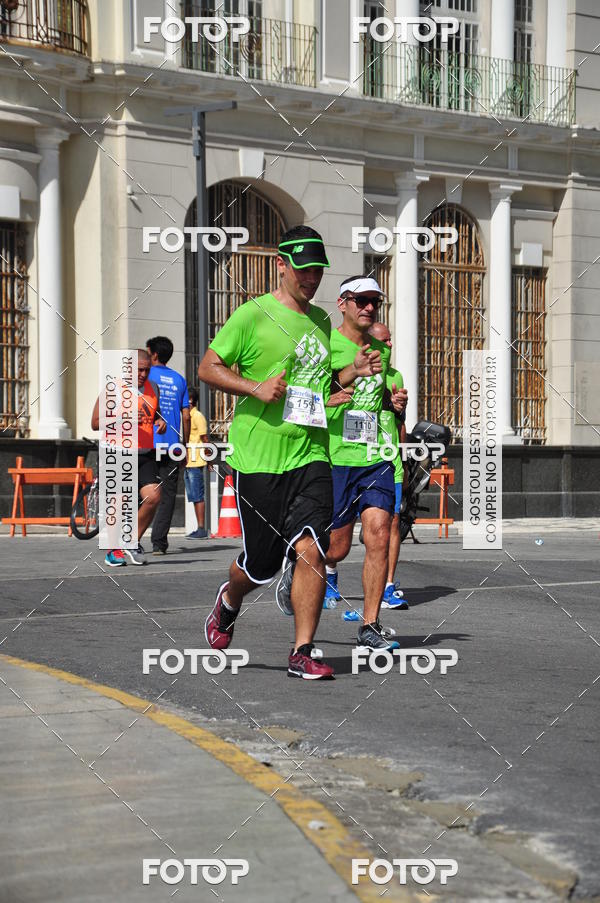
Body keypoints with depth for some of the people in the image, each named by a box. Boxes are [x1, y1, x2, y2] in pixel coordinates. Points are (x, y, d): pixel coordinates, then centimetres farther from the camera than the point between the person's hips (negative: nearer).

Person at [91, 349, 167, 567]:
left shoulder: (153, 388, 13)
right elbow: (96, 422, -6)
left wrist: (160, 422, 5)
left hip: (146, 455, 5)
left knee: (153, 496, -11)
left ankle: (133, 543, 9)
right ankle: (113, 550, 14)